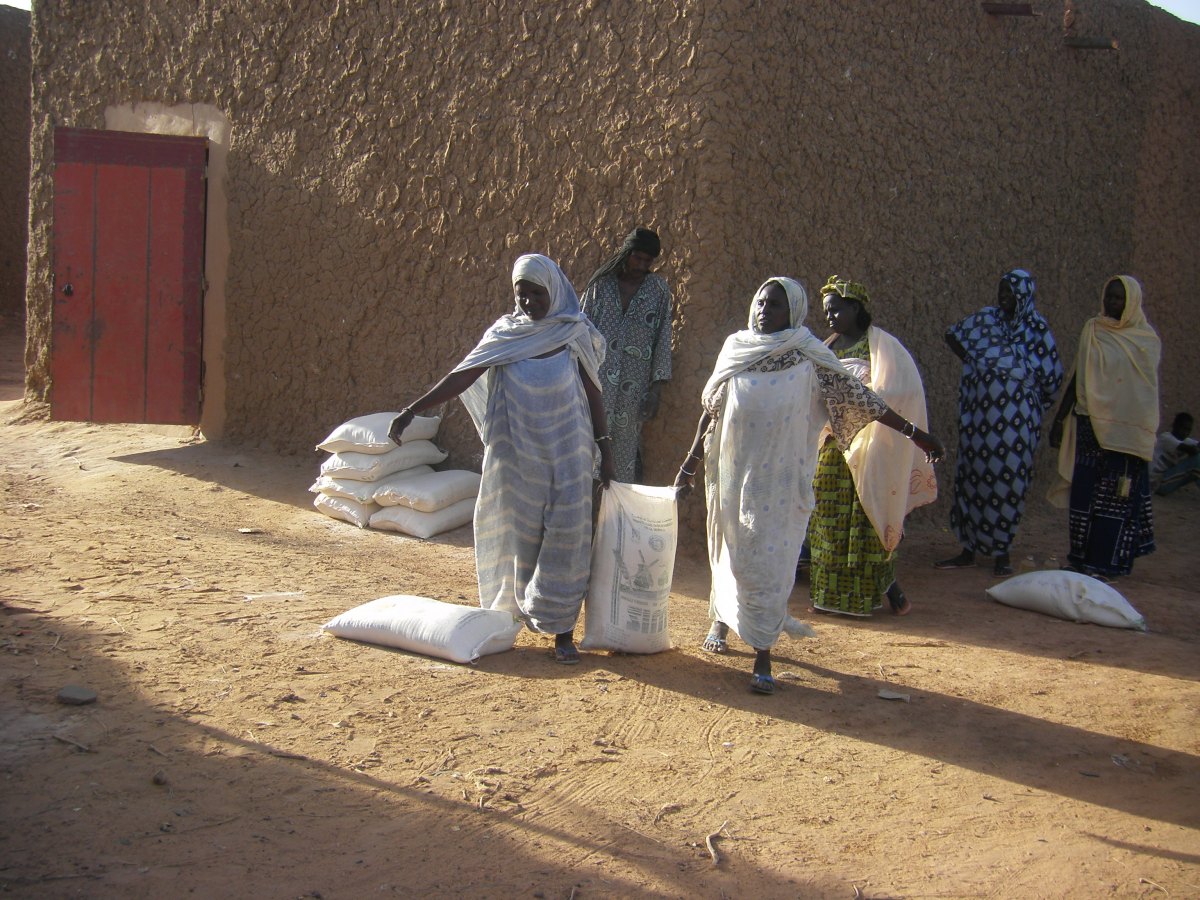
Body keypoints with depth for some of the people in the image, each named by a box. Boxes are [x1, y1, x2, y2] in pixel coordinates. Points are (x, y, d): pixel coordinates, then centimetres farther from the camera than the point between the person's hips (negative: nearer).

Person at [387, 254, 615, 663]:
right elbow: (462, 376, -6)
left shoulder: (576, 335, -2)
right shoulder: (505, 333, -1)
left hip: (566, 456, -1)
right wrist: (411, 410, -15)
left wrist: (605, 448, 1)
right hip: (517, 456, 1)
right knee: (518, 537, 8)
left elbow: (592, 393, 3)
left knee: (565, 540, -2)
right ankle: (517, 614, 23)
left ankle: (563, 631, 3)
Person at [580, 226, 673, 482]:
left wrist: (656, 388, -3)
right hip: (598, 381, 0)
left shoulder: (658, 289, 5)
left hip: (633, 386, 0)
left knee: (625, 449, 5)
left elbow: (663, 339, 3)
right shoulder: (601, 284, 4)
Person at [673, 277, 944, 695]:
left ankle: (763, 655, 4)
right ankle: (721, 621, 38)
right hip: (733, 473, 3)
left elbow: (858, 397, -4)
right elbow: (711, 410, 8)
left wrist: (912, 432, -6)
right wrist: (690, 465, 9)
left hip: (780, 480, -2)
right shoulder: (736, 347, 2)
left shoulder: (809, 357, -5)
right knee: (729, 554, 14)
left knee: (770, 564, -3)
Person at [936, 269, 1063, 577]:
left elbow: (1052, 378, 2)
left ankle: (1001, 553, 10)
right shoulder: (984, 319, 5)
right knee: (972, 477, 6)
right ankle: (969, 548, 16)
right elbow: (953, 335, 22)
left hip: (1015, 422, -3)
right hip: (978, 417, 3)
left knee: (1009, 481, 0)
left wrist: (1033, 405, 6)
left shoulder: (1037, 329, -3)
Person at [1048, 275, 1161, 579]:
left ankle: (1104, 562, 2)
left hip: (1126, 431, -2)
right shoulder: (1092, 330, 8)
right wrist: (1060, 418, 9)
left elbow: (1148, 388, 7)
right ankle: (1080, 557, 9)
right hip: (1089, 425, 2)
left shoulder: (1147, 339, 3)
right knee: (1084, 492, 2)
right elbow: (1078, 377, 12)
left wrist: (1144, 430, 4)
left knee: (1116, 496, -2)